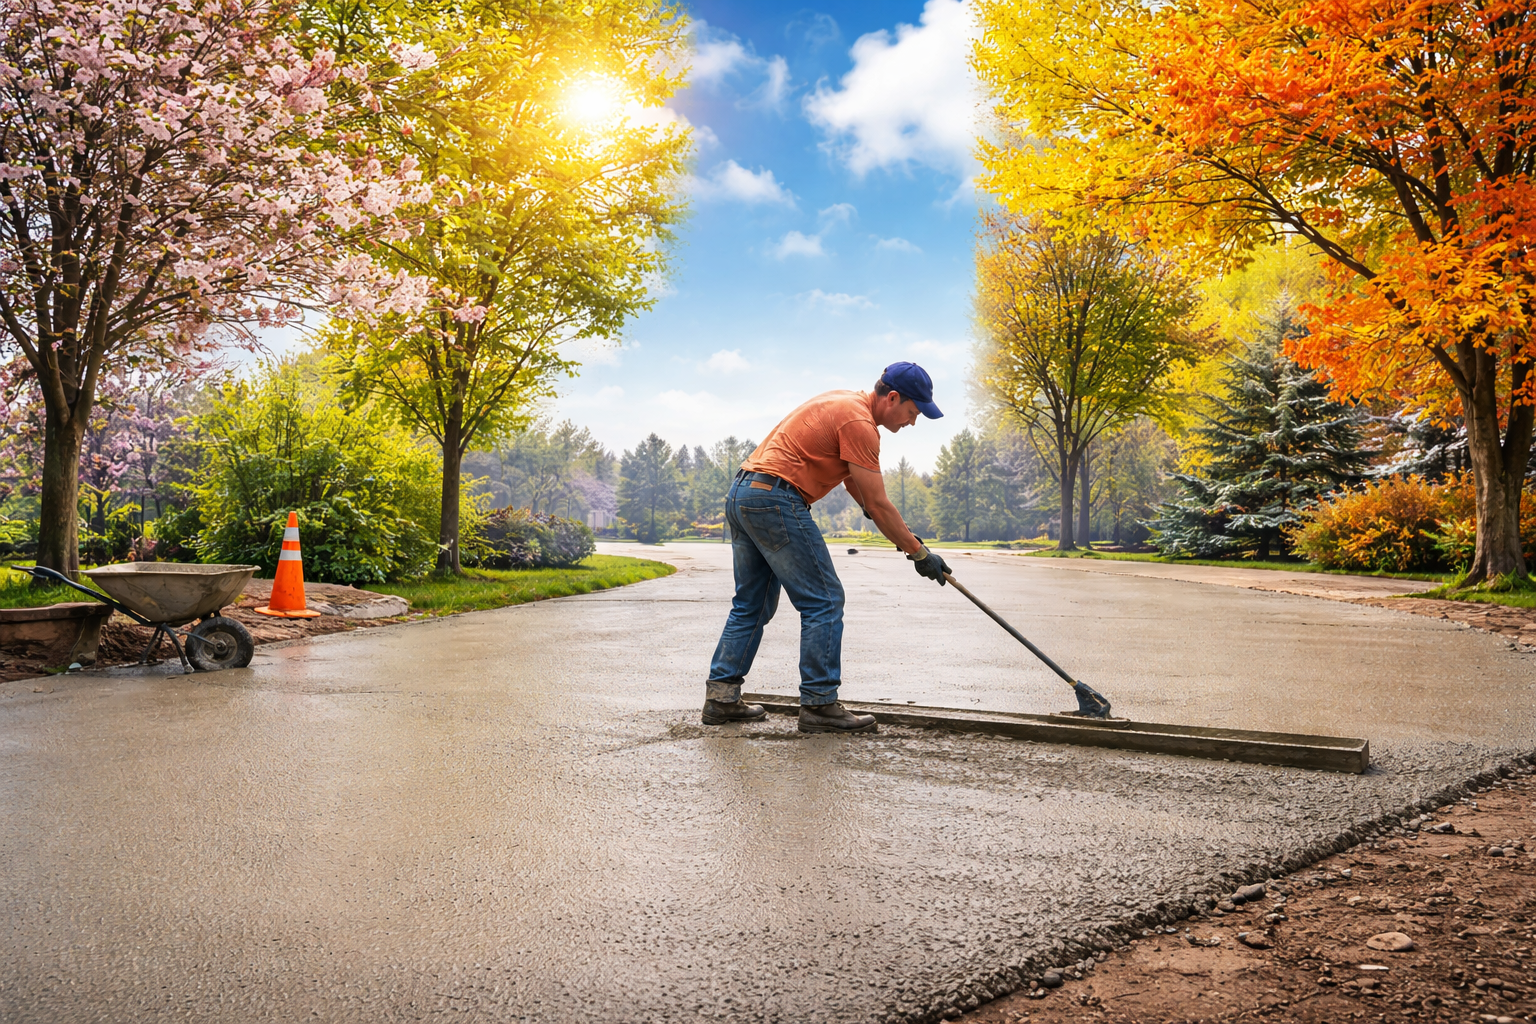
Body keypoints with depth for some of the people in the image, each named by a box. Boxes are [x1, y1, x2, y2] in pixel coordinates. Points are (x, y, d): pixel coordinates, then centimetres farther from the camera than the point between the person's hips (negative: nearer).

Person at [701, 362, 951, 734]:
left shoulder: (846, 402, 20)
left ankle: (721, 696, 14)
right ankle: (819, 704, -1)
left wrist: (901, 534, 27)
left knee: (751, 604, 15)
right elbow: (878, 504, -11)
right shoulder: (859, 422, -11)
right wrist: (919, 553, -2)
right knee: (824, 601, -4)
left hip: (739, 495, 10)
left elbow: (852, 477, 29)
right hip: (776, 501, -10)